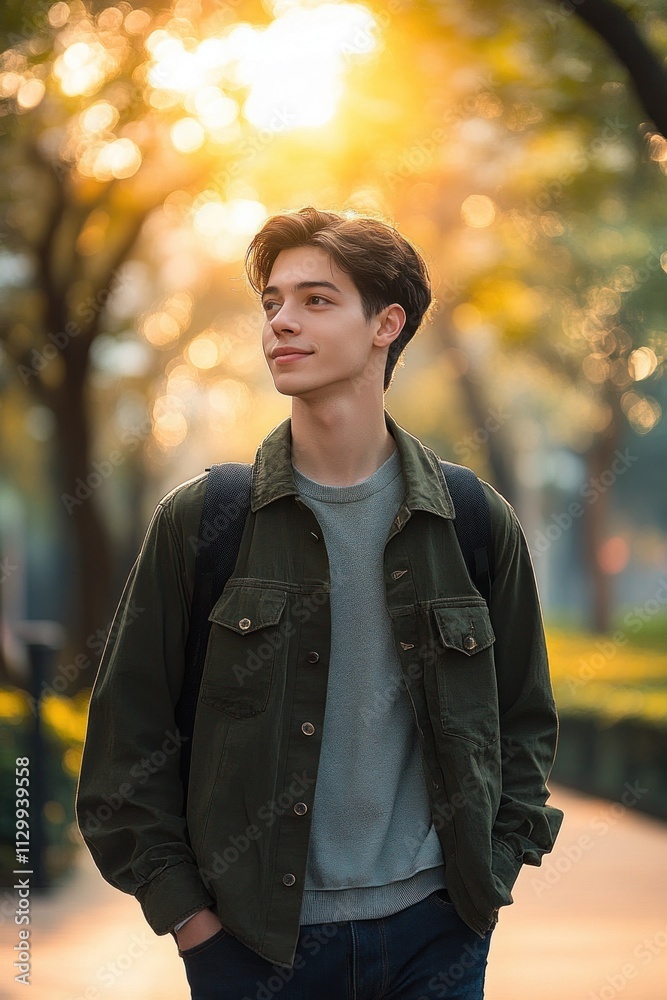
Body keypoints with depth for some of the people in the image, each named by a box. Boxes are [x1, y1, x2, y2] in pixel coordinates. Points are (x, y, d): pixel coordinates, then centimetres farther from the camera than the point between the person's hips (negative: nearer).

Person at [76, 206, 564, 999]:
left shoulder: (478, 525, 2)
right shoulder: (197, 521, -3)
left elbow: (525, 720, 11)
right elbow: (127, 732, 0)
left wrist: (490, 877, 3)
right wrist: (180, 908, -4)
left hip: (434, 930, 1)